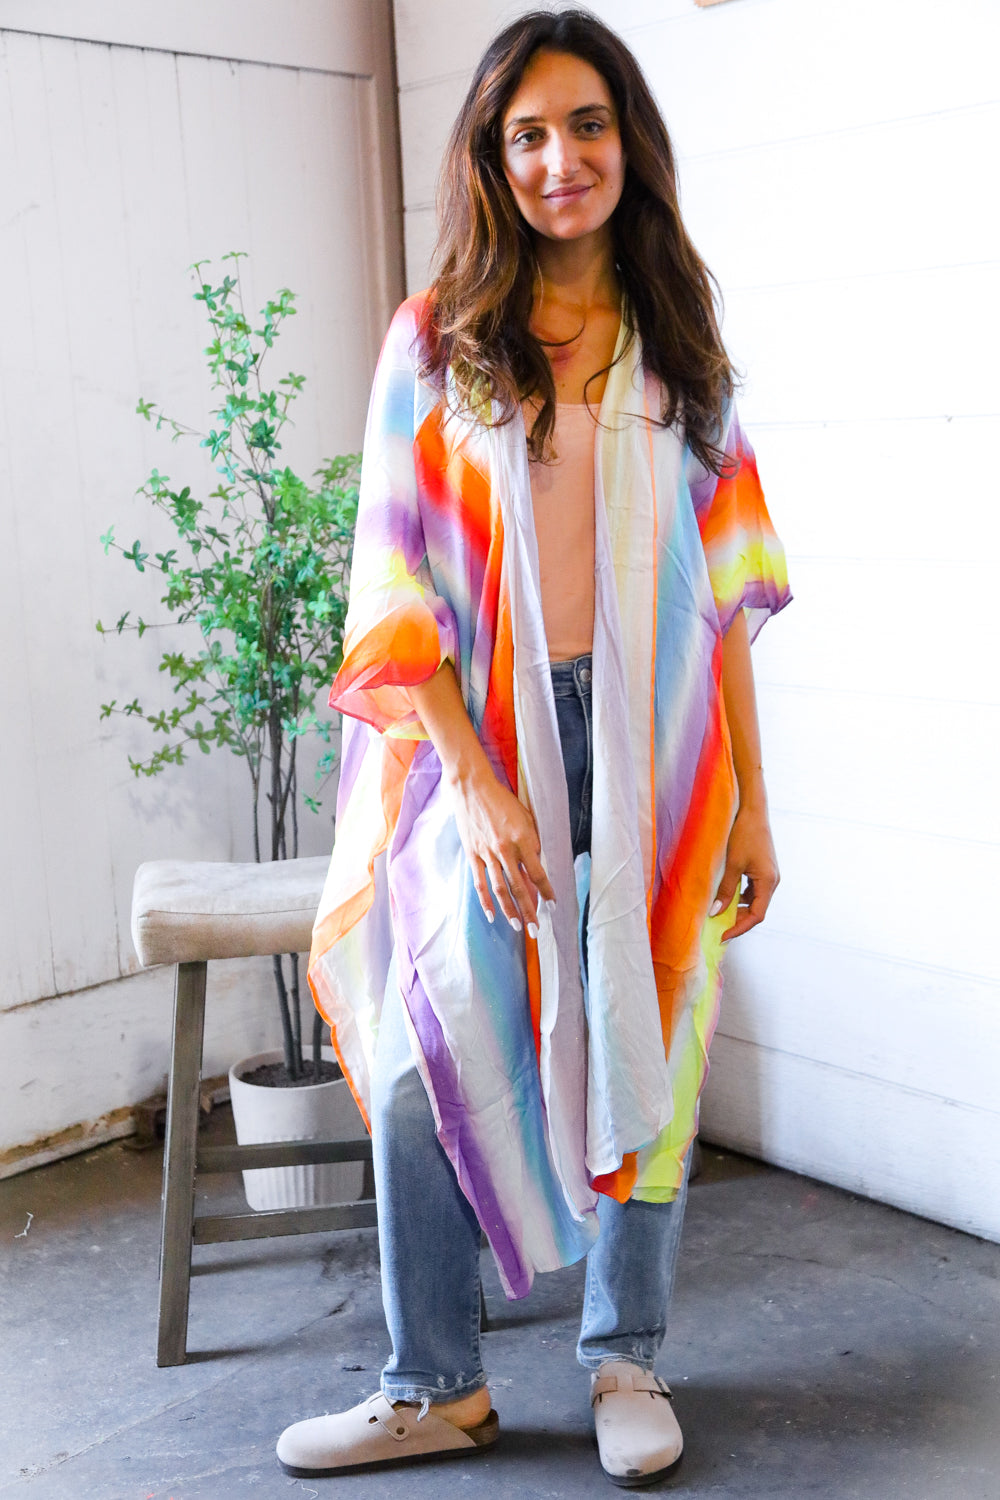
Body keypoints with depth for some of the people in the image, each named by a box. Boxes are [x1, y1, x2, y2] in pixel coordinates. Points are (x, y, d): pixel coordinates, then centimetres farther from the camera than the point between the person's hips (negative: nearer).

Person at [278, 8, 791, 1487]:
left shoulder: (678, 341, 9)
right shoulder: (435, 341, 2)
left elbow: (725, 586, 8)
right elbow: (399, 590, -4)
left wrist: (750, 799, 4)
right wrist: (480, 786, -13)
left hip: (653, 743, 2)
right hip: (482, 742, -1)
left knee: (645, 1051, 8)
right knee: (432, 1060, -2)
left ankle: (627, 1360, 27)